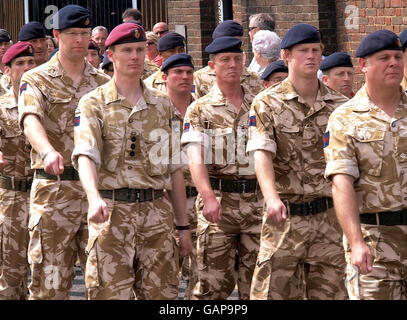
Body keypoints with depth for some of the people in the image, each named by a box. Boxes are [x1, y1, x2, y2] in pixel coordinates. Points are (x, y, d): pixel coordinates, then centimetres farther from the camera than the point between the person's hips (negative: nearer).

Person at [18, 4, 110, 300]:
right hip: (54, 189, -3)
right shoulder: (36, 80, 2)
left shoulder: (104, 83, 14)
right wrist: (48, 151, -39)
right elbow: (31, 121, -18)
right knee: (50, 279, -2)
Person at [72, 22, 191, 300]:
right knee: (111, 294, -5)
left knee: (161, 293, 4)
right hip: (112, 212, -3)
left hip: (158, 213, 4)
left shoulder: (163, 105, 14)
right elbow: (85, 155, -14)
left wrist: (183, 226, 12)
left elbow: (175, 168, 16)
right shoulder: (94, 104, 2)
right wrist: (94, 198, -34)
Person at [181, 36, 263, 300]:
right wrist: (208, 197, -25)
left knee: (256, 283, 4)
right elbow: (196, 158, -9)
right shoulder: (200, 110, 4)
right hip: (218, 201, -2)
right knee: (214, 284, -4)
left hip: (257, 200, 3)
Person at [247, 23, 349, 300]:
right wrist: (271, 197, -30)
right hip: (285, 215, -3)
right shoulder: (267, 104, -1)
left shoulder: (339, 106, 9)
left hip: (330, 216, 3)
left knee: (329, 290, 5)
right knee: (275, 290, -1)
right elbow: (262, 154, -13)